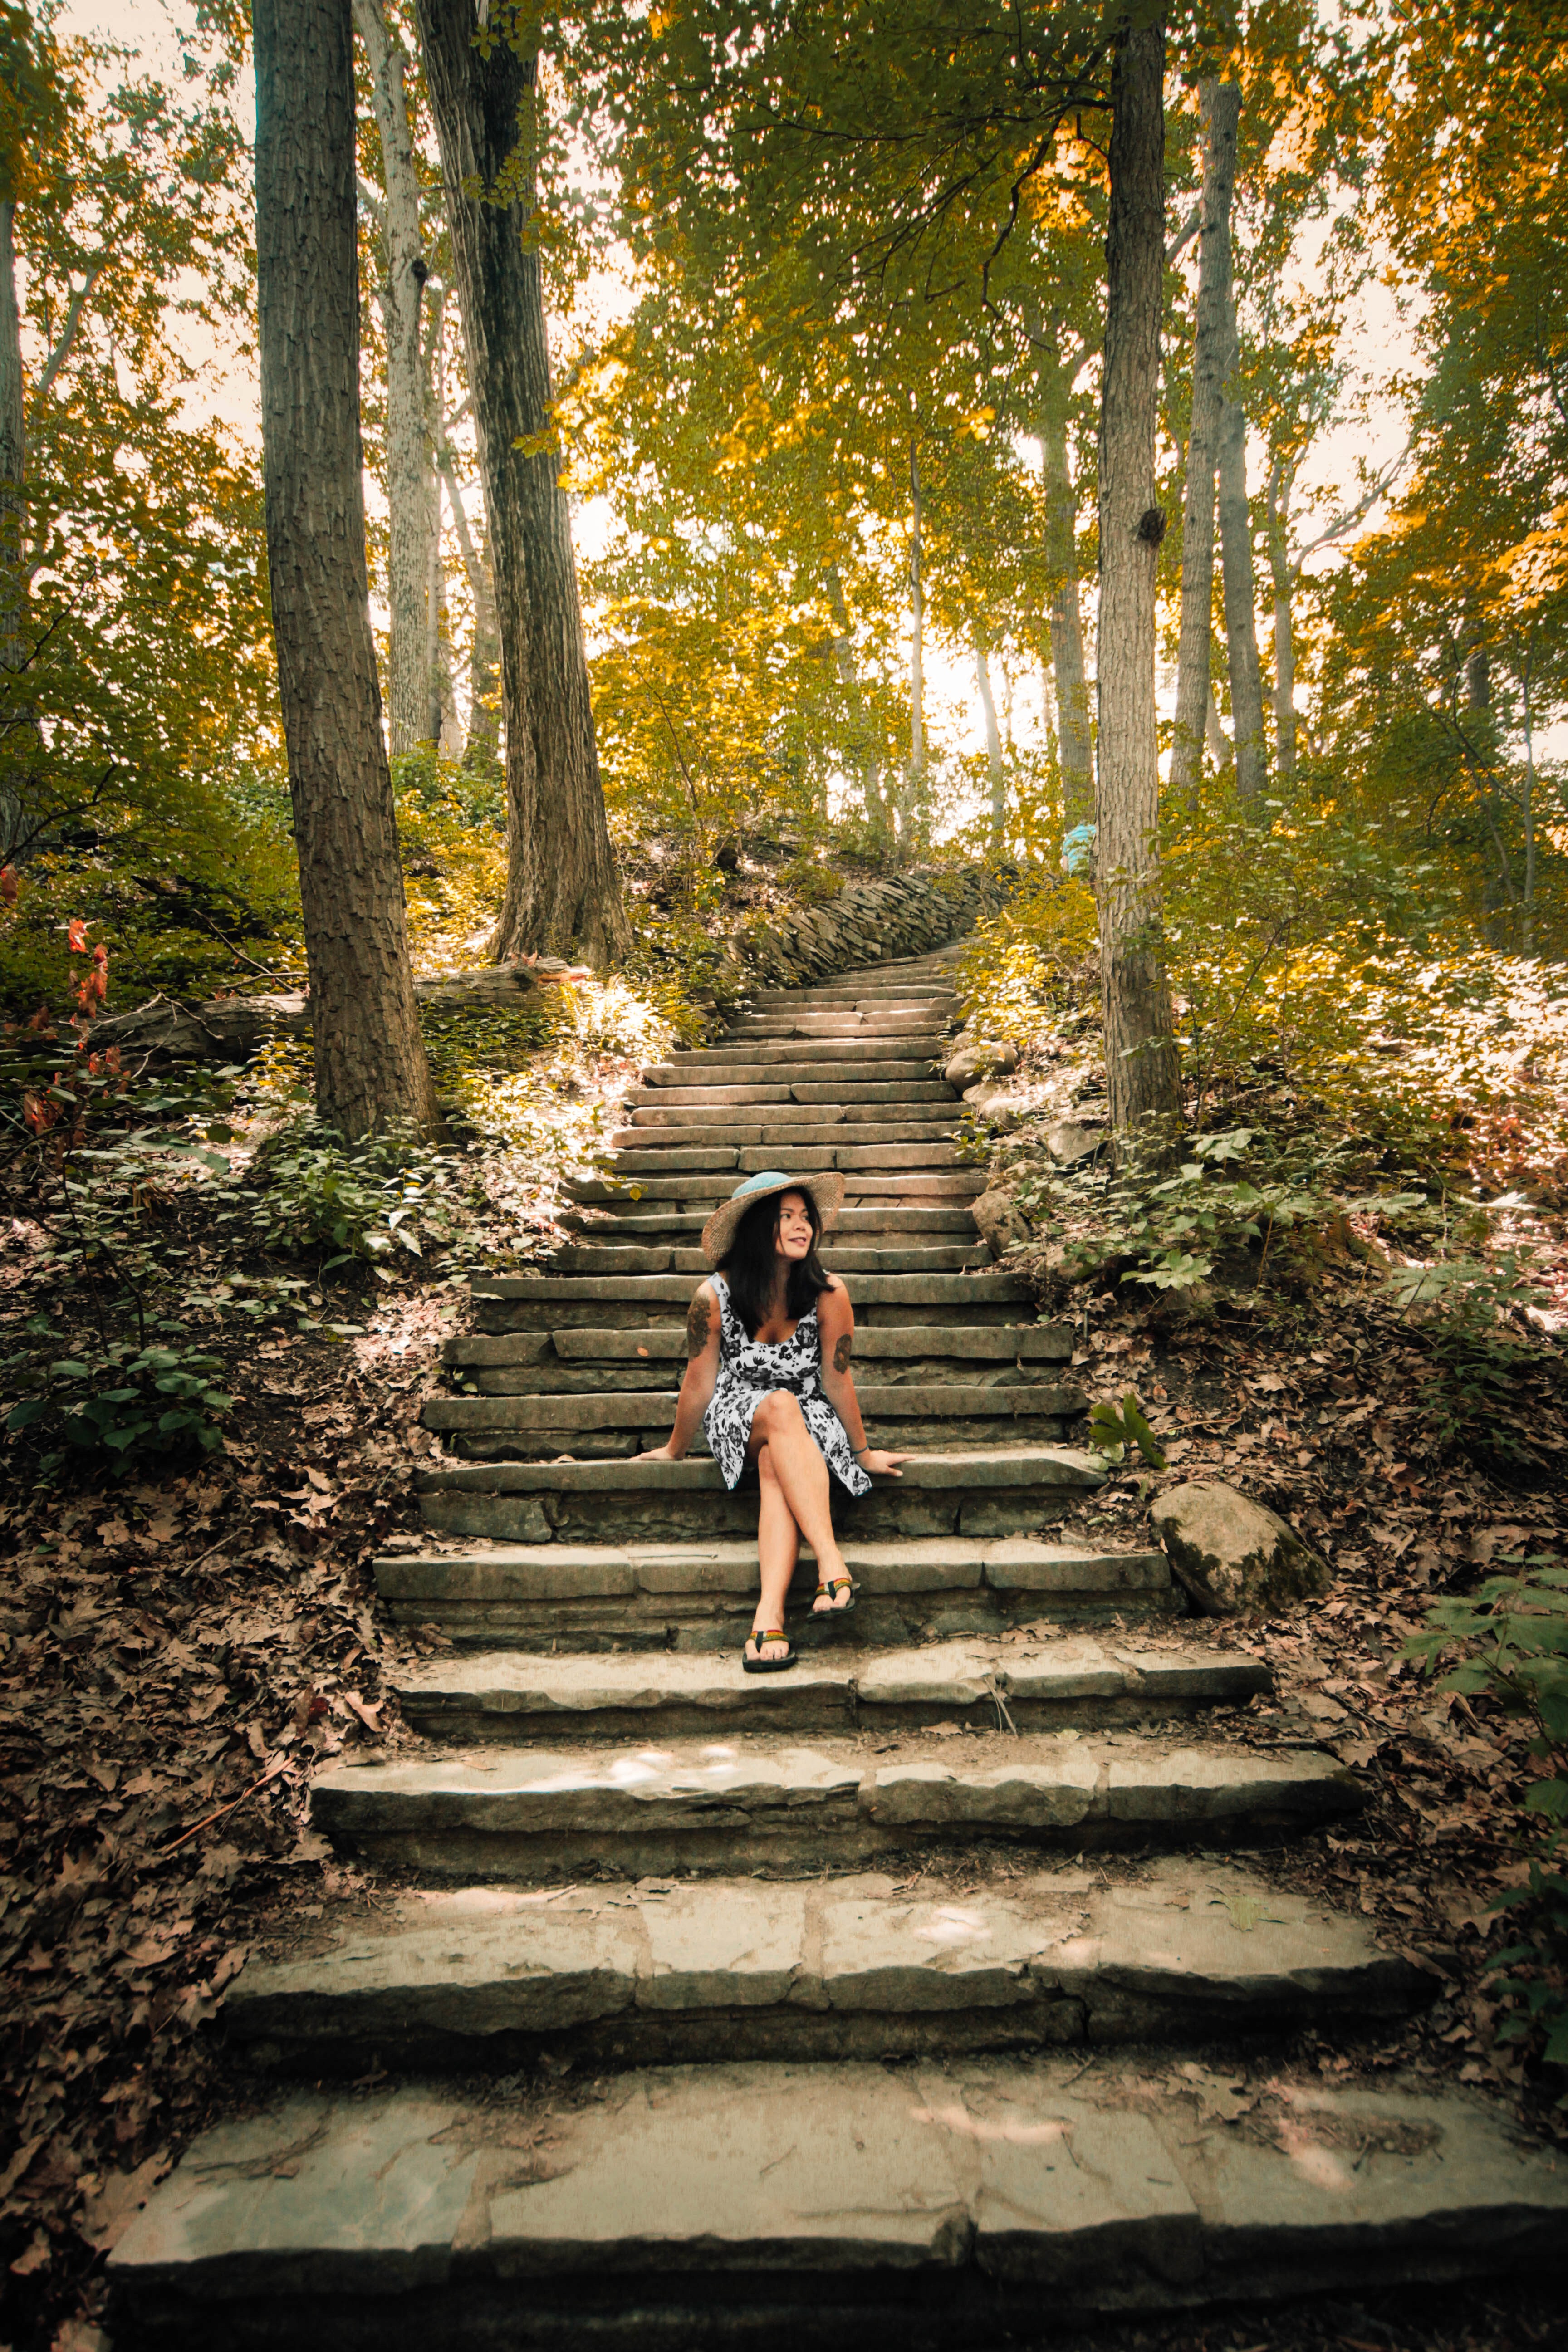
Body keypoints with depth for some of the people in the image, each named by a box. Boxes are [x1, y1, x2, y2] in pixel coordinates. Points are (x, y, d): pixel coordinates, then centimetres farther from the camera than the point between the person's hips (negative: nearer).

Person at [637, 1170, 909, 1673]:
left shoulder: (828, 1294, -15)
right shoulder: (715, 1296, -15)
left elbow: (837, 1382, -5)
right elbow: (699, 1385, -2)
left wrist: (864, 1453, 3)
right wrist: (675, 1450, 8)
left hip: (809, 1423, 1)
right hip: (737, 1415, 0)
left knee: (776, 1469, -35)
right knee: (781, 1406, -36)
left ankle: (769, 1612, -47)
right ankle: (833, 1566, -47)